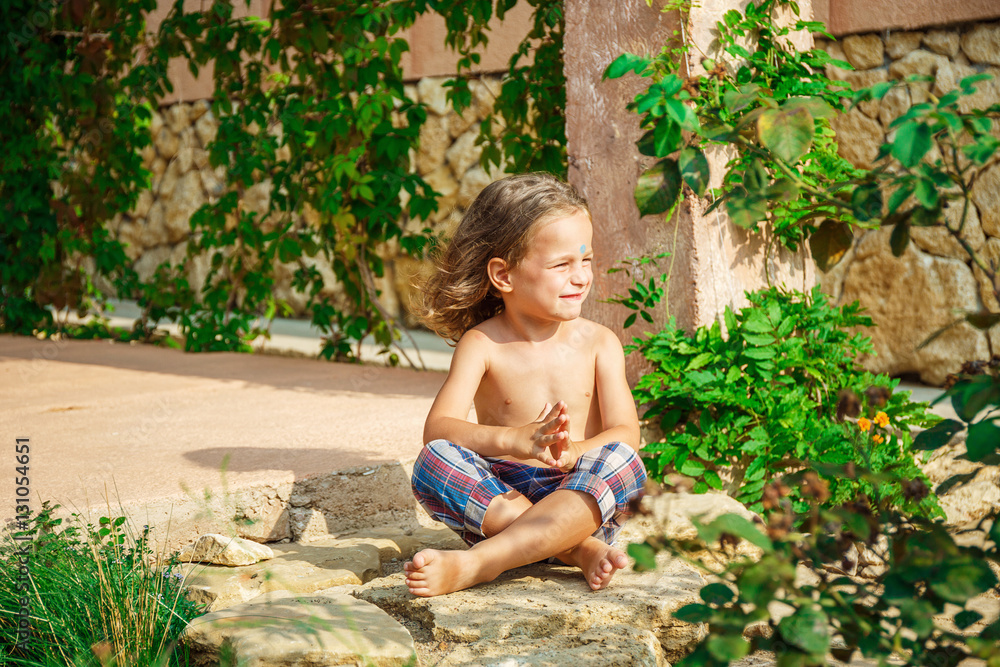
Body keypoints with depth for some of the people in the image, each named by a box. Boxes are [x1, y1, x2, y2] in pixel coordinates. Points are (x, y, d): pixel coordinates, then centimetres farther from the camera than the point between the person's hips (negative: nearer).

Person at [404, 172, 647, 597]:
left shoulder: (598, 344, 2)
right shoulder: (481, 344, -2)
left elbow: (626, 433, -8)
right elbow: (437, 427, -15)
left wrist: (573, 452, -31)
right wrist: (511, 440, -35)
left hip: (580, 502, 1)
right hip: (496, 502, 0)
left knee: (622, 463, -31)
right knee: (435, 459, -27)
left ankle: (474, 564, -39)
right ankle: (577, 550, -31)